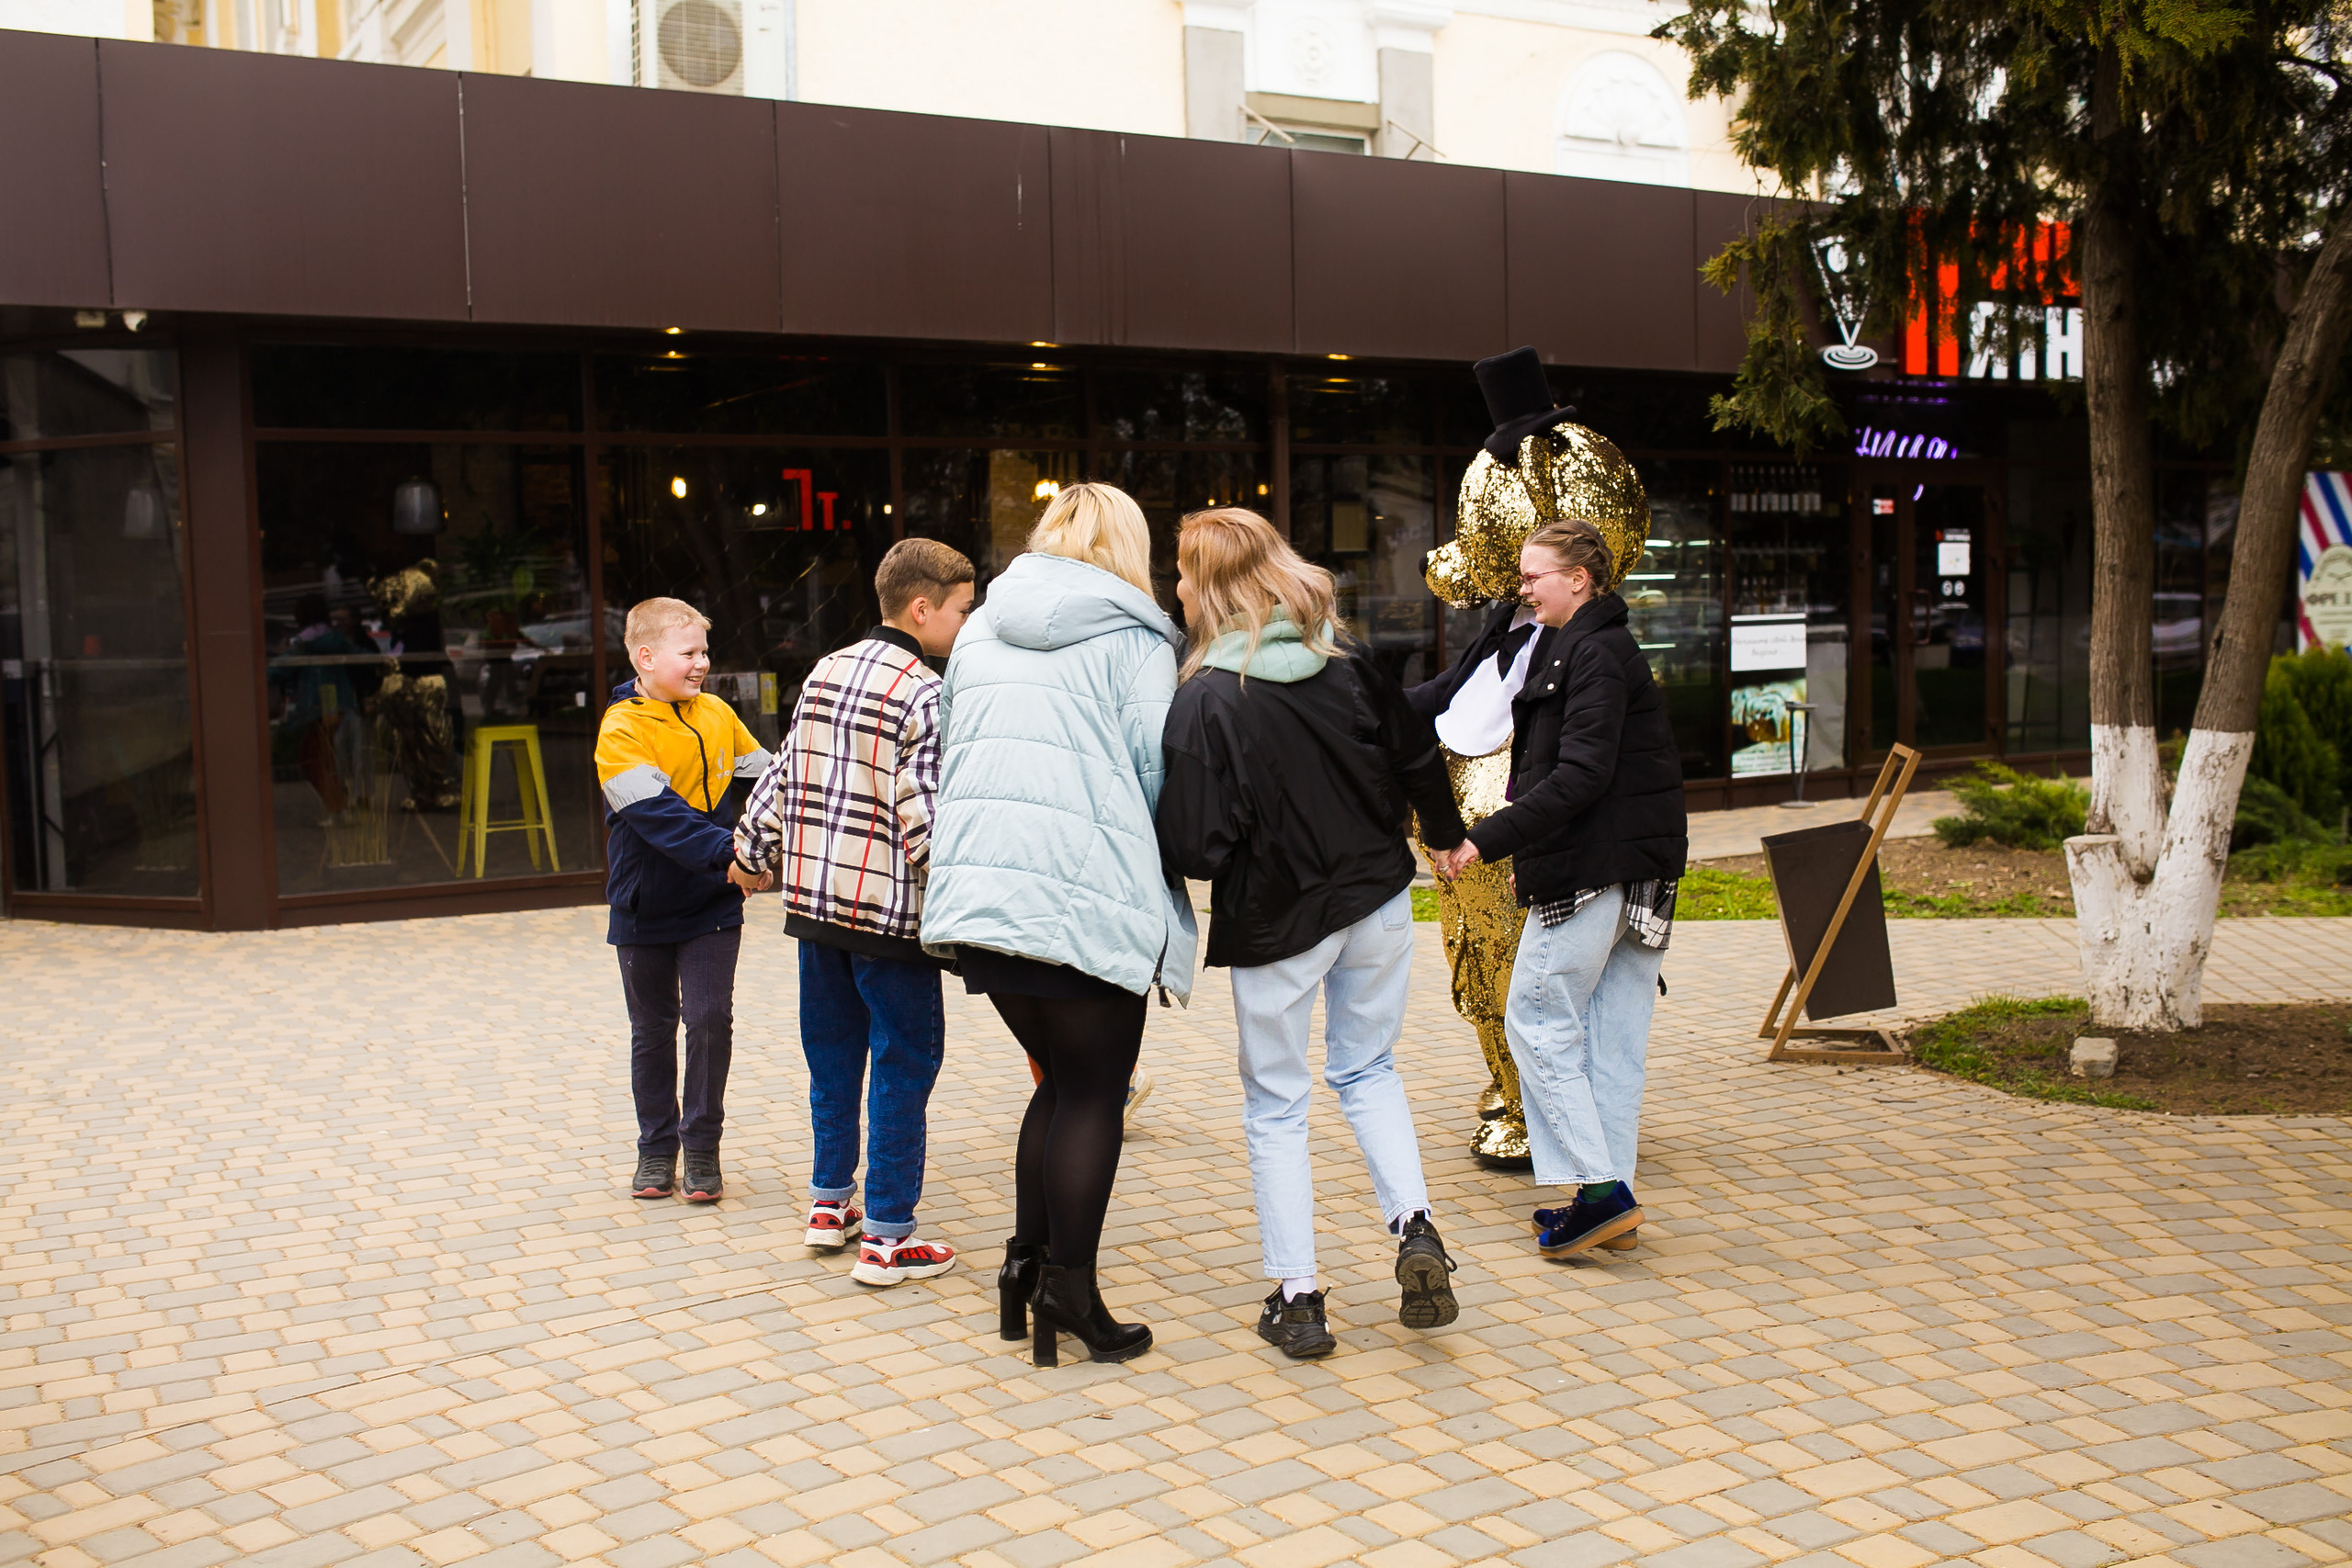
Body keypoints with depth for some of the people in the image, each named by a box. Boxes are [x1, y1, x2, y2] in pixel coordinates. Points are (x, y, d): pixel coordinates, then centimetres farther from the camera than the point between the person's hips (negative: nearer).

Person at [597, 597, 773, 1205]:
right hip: (645, 907, -2)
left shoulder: (717, 714, 0)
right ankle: (656, 1147, 24)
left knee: (711, 1019, -5)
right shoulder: (621, 728, -14)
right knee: (652, 1030, 10)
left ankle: (702, 1144, 10)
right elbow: (656, 812, -26)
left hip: (713, 904, 2)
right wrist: (724, 850, -36)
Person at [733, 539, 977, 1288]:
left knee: (833, 1055, 19)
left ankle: (830, 1202, 30)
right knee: (904, 1065, 2)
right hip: (891, 914, -7)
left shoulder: (824, 674, 9)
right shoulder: (926, 697, -14)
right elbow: (923, 815, -20)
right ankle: (886, 1238, 7)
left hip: (815, 902, 8)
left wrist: (752, 855, 25)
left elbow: (782, 776, 14)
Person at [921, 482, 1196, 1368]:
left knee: (1060, 1079, 20)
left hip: (978, 890, 6)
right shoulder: (1130, 637, -2)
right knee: (1094, 1093, 5)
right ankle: (1069, 1293, 7)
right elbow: (1158, 770, -6)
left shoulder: (981, 629, 16)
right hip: (1088, 897, -6)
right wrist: (1163, 863, 10)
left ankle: (1026, 1265, 20)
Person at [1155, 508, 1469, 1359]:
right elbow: (1418, 761, 8)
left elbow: (1196, 846, -22)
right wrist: (1447, 837, 26)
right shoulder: (1350, 663, -4)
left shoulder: (1207, 700, -19)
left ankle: (1297, 1296, 13)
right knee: (1368, 1069, 23)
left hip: (1277, 924, -4)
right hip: (1377, 900, 5)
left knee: (1275, 1105, 11)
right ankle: (1416, 1227, 5)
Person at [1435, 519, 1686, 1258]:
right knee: (1612, 1035, 11)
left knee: (1537, 1021, -3)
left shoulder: (1595, 655, -14)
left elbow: (1580, 776, -23)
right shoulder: (1601, 646, 18)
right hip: (1640, 872, 10)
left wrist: (1488, 838, -23)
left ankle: (1599, 1189, -5)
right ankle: (1610, 1195, 16)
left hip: (1591, 872, -10)